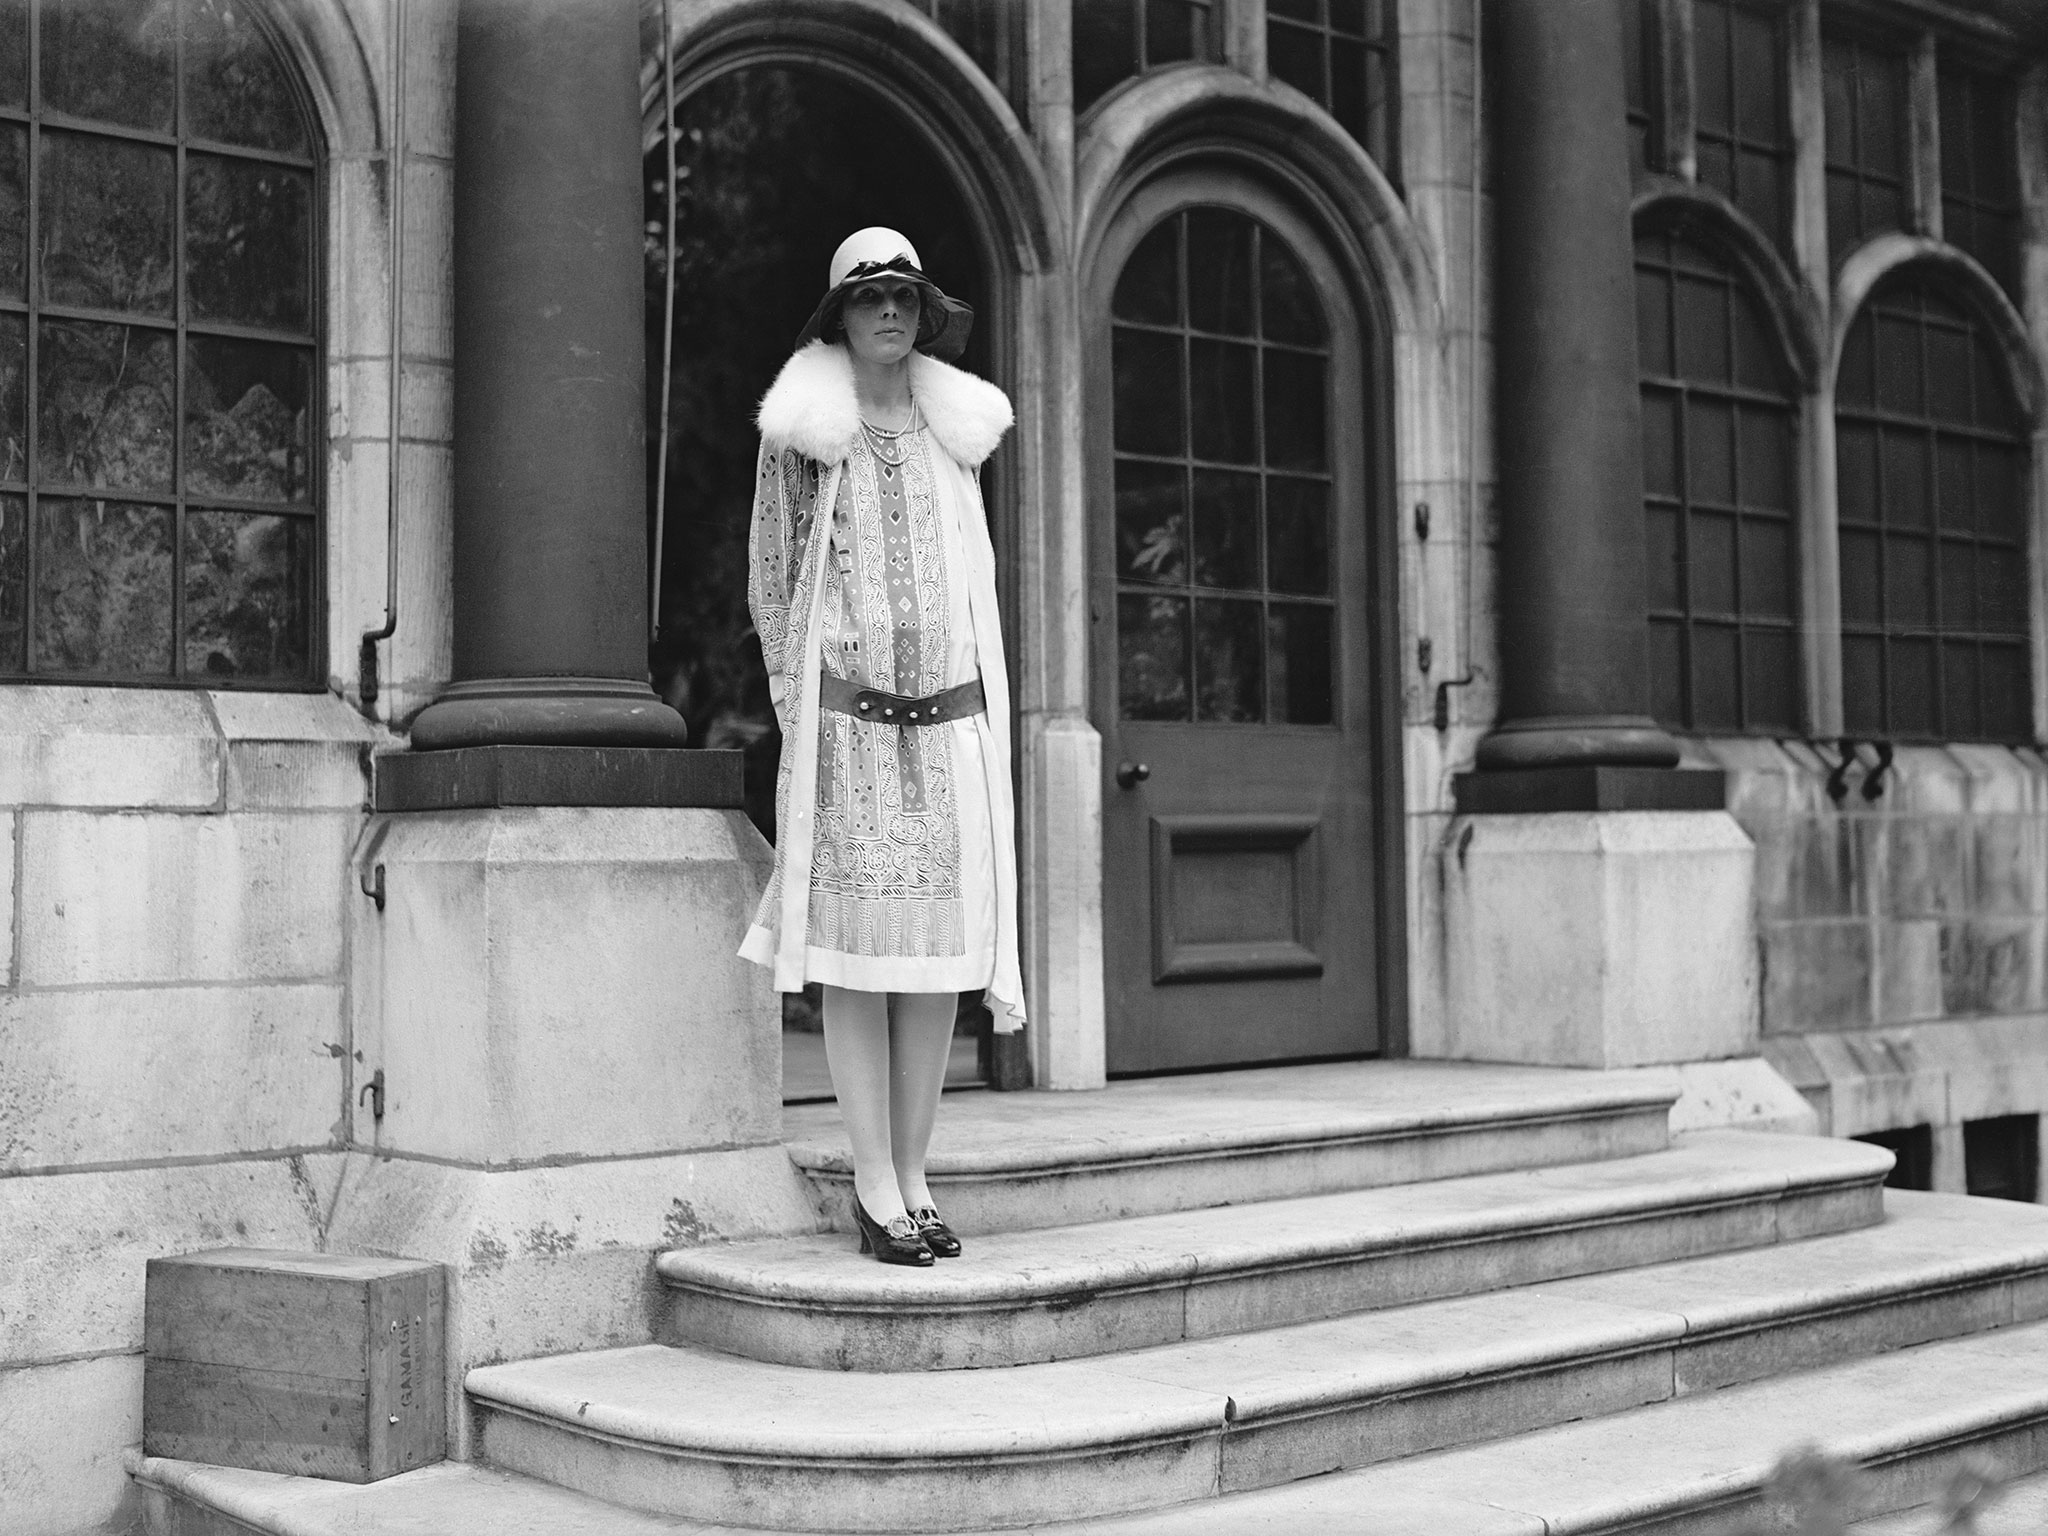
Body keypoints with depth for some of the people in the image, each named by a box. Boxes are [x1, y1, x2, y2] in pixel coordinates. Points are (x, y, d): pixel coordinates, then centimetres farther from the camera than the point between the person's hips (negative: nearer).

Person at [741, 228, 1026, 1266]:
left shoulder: (954, 430, 13)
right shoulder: (801, 433, 3)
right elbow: (770, 579, 7)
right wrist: (800, 705, 2)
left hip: (951, 715, 4)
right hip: (845, 718, -3)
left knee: (941, 947, 2)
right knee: (857, 951, -4)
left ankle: (913, 1173, 11)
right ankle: (876, 1188, 0)